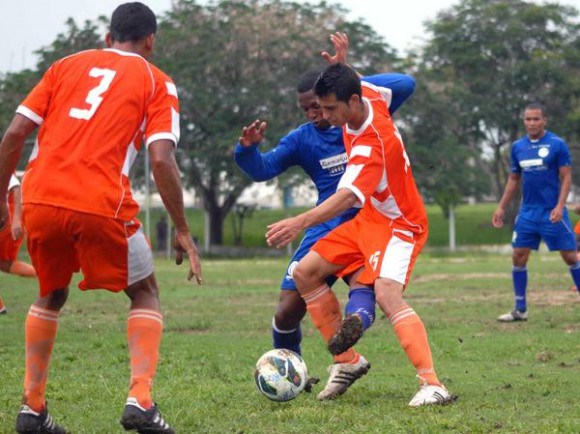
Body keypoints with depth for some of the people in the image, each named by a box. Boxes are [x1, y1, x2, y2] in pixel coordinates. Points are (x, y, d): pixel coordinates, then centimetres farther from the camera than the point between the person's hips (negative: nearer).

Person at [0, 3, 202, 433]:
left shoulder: (66, 65, 19)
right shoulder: (157, 83, 10)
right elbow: (162, 160, -2)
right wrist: (183, 231, 4)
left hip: (39, 199, 4)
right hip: (100, 205, -3)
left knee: (51, 296, 28)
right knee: (145, 293, 19)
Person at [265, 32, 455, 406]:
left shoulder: (372, 144, -32)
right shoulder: (369, 97, -8)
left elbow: (348, 195, -46)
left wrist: (301, 222, -59)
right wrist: (339, 65, 4)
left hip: (399, 225, -10)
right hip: (369, 220, 10)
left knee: (387, 294, -32)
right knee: (306, 272, 4)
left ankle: (433, 385, -36)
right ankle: (348, 361, 10)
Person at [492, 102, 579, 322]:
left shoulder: (557, 144, -6)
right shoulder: (518, 147, 8)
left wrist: (559, 206, -16)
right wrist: (501, 207, 12)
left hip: (552, 212, -4)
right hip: (528, 211, 5)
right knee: (518, 256, 2)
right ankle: (520, 310, 10)